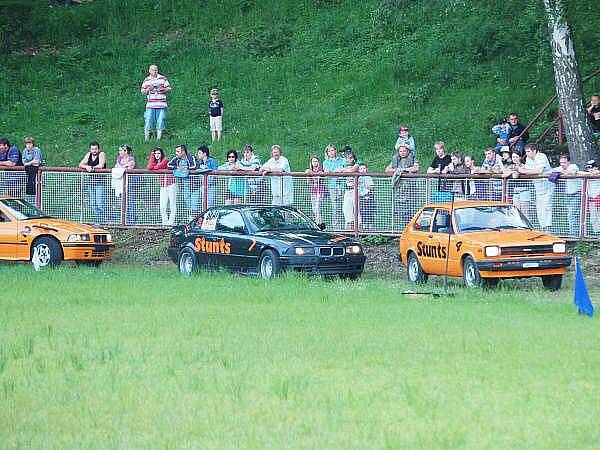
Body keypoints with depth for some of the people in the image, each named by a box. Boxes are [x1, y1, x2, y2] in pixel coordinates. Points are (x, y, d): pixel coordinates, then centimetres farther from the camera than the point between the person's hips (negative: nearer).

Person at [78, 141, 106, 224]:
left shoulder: (101, 155, -4)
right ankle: (97, 220, 14)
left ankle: (101, 221, -8)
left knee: (100, 204, -11)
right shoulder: (88, 155, 11)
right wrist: (86, 167, -14)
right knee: (93, 204, 6)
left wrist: (91, 167, -11)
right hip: (90, 181, 6)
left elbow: (101, 165, -19)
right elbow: (80, 165, 6)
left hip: (100, 182, -6)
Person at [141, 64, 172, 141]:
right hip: (150, 105, 1)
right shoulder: (146, 80, 11)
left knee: (160, 123, -1)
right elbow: (143, 92, 13)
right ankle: (146, 139, 2)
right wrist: (148, 89, -7)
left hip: (161, 105, -1)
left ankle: (158, 139, 6)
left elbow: (169, 89, 7)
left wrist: (162, 89, -12)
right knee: (148, 122, -3)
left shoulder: (163, 79, 6)